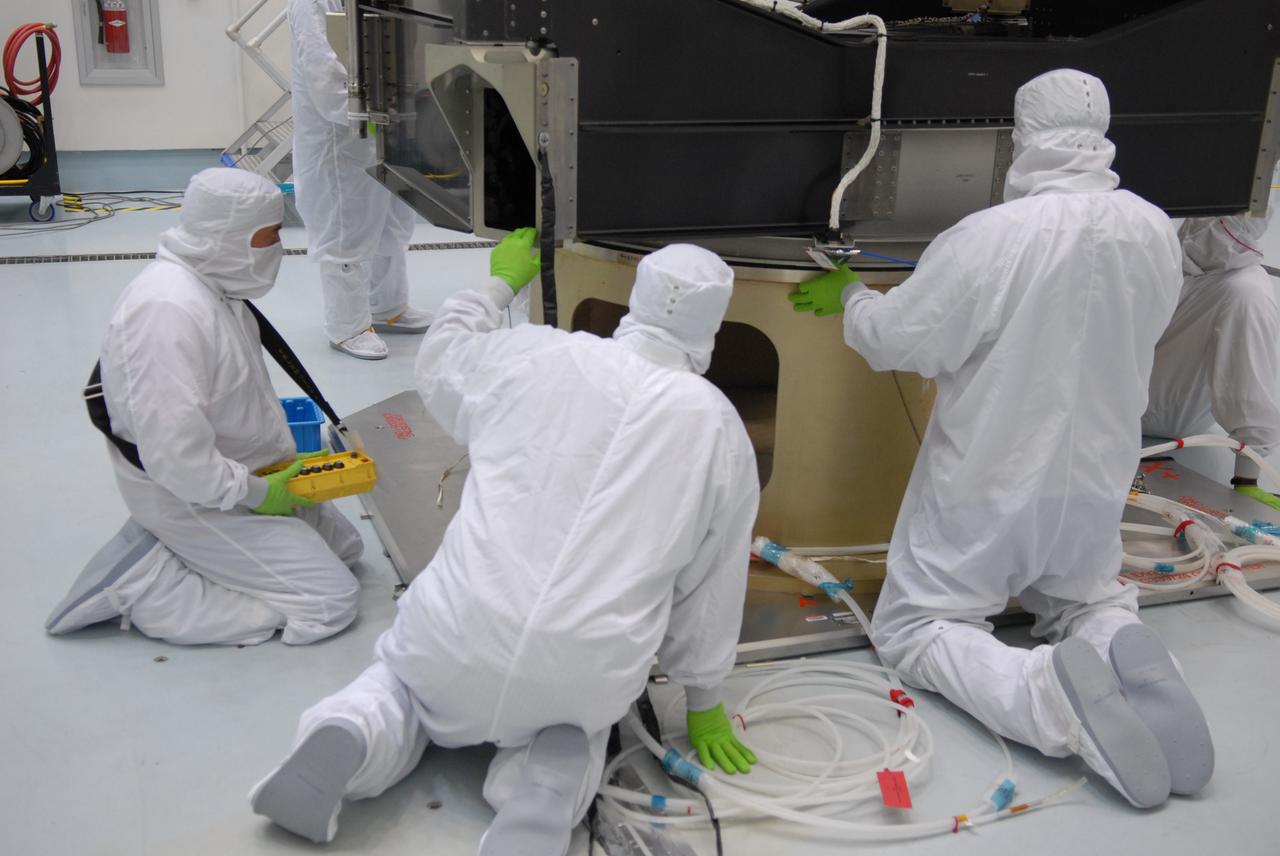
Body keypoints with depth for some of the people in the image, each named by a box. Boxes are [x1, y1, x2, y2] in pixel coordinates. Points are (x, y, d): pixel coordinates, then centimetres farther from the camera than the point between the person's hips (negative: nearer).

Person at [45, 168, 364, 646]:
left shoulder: (217, 285, 2)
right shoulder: (171, 310, -29)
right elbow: (176, 455, -32)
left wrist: (286, 459, 4)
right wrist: (256, 493, -19)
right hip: (190, 499, -10)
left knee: (343, 545, 19)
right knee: (331, 601, -9)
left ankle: (161, 553, 11)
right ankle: (143, 585, -5)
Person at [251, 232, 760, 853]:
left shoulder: (531, 355, -2)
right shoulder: (721, 432, 0)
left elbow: (439, 366, 20)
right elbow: (712, 585, 9)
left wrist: (500, 283, 35)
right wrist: (704, 701, 23)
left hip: (460, 636, 1)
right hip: (584, 675, 0)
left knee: (404, 678, 32)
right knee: (572, 720, 33)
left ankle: (357, 731, -3)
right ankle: (546, 787, -1)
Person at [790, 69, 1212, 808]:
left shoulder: (989, 238, -23)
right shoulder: (1156, 233, -7)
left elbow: (892, 339, -15)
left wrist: (848, 293, 6)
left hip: (987, 487, -5)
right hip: (1097, 482, 5)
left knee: (912, 626, 7)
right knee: (1089, 599, 29)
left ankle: (1049, 693, -21)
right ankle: (1119, 652, -8)